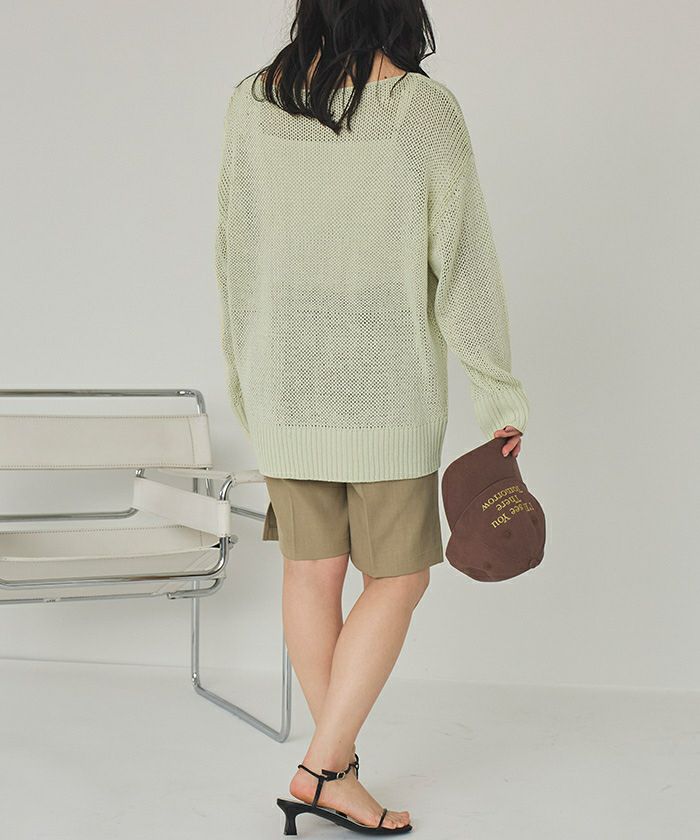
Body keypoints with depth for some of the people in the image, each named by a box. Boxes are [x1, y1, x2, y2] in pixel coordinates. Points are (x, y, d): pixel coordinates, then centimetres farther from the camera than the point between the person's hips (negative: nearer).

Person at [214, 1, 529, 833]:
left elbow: (234, 256, 5)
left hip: (286, 383, 4)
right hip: (389, 389, -3)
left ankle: (336, 760, 24)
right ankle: (322, 768, 5)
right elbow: (463, 266, -9)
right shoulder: (425, 110, -11)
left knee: (311, 572, 12)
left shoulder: (252, 103, -1)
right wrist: (501, 399, 0)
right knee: (396, 578, 9)